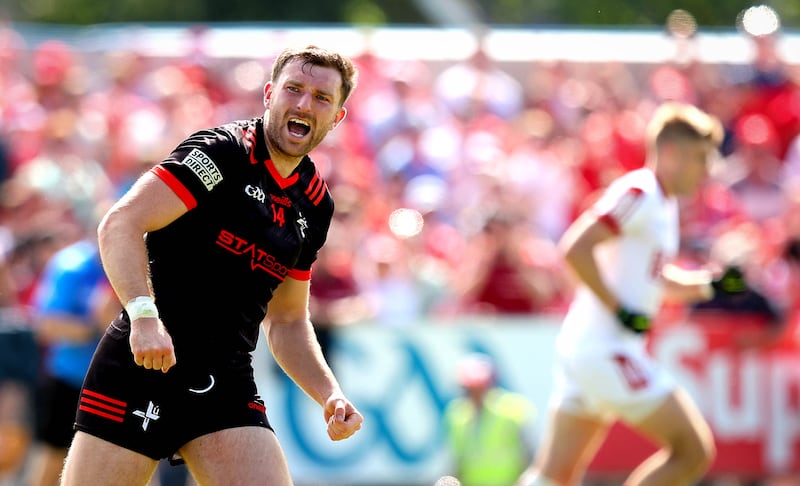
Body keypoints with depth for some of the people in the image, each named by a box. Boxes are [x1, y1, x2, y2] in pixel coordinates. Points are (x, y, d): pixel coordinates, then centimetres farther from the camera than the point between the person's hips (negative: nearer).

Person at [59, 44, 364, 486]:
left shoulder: (315, 205, 14)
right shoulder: (222, 151, -7)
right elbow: (120, 225, -16)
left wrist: (330, 395, 9)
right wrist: (144, 314, -30)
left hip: (227, 389, 6)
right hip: (143, 366, -6)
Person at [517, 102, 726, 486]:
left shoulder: (665, 204, 18)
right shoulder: (638, 193, -12)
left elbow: (660, 281, 31)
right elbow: (575, 249, -22)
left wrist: (710, 282, 14)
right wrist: (620, 310, -20)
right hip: (606, 350, -10)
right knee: (694, 452, -4)